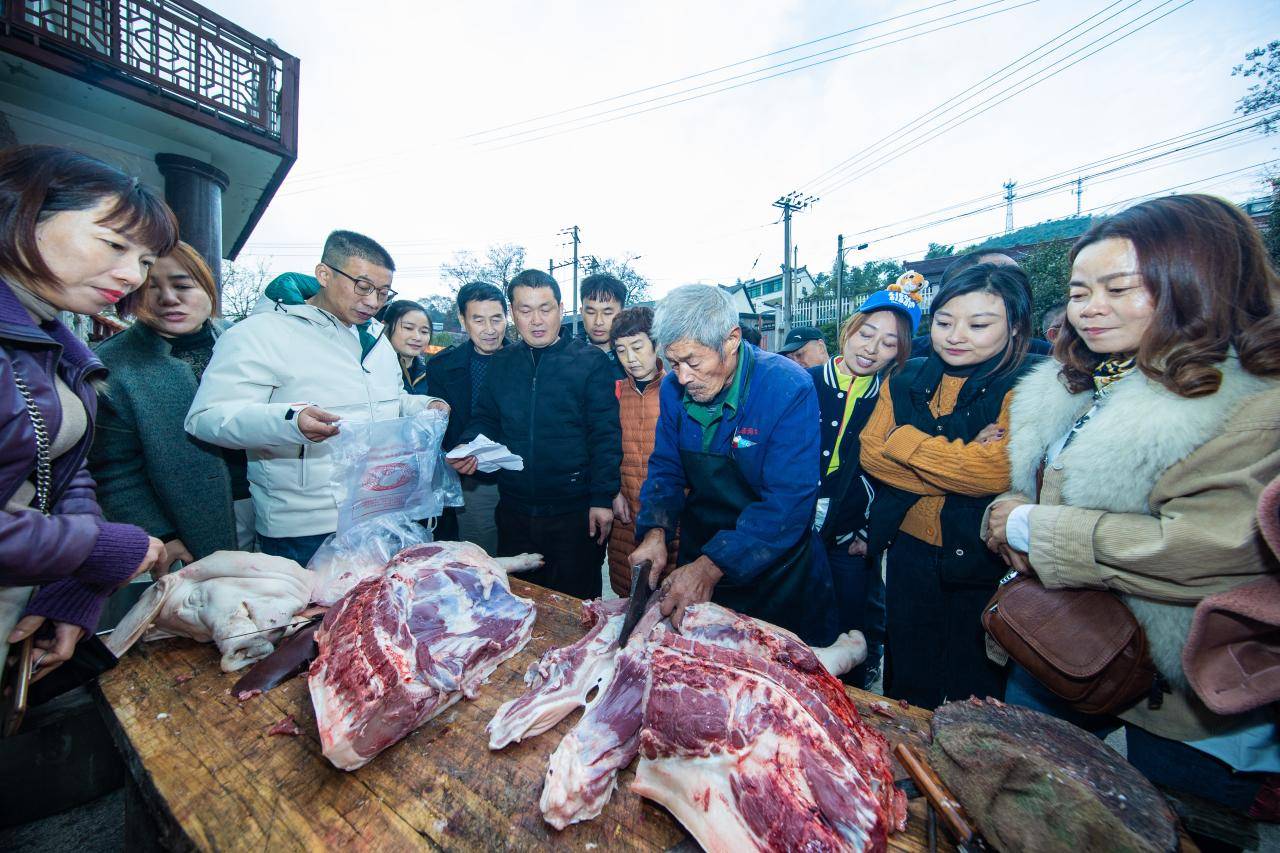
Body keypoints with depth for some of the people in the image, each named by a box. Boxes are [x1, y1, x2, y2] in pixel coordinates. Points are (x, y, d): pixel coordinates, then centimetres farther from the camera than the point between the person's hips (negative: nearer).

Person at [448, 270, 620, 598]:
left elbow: (606, 435, -9)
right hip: (514, 510, 4)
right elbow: (484, 419, 14)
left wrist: (602, 498, -14)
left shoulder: (591, 362, -5)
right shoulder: (500, 364, 8)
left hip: (575, 512, -4)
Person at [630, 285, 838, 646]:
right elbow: (666, 468, -1)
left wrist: (711, 568, -34)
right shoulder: (674, 388, -9)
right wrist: (655, 531, -19)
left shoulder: (789, 389, -26)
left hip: (775, 572, -4)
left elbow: (787, 504, -28)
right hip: (697, 558, 5)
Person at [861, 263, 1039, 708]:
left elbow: (999, 471, -24)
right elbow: (870, 455, -6)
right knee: (905, 684, 22)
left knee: (974, 693, 17)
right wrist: (959, 463, -16)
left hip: (984, 566, -4)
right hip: (909, 554, 4)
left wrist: (903, 438, -14)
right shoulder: (905, 381, 4)